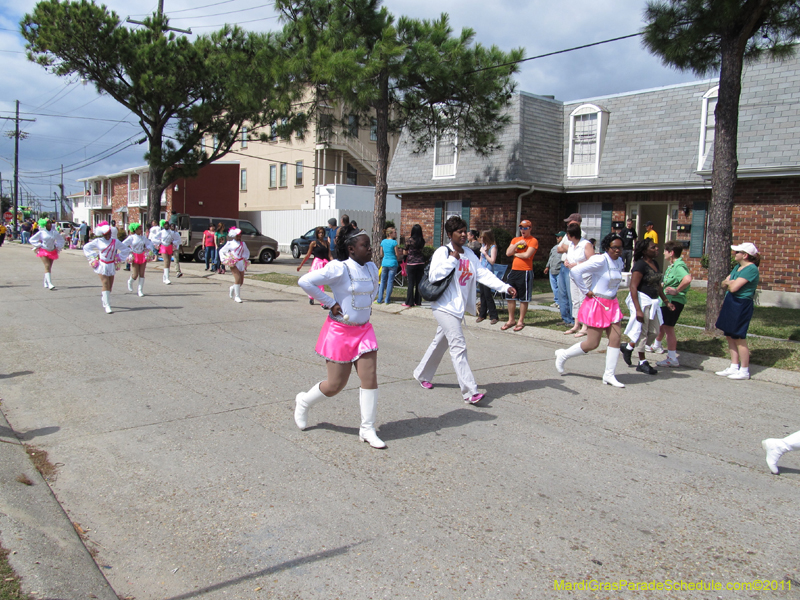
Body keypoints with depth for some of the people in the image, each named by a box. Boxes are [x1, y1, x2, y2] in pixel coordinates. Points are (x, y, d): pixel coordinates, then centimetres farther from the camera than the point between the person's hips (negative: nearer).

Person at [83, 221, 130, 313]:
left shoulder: (115, 242, 1)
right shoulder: (98, 241, -1)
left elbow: (126, 249, 11)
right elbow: (86, 247, 11)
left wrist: (119, 258, 5)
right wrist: (94, 257, 4)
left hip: (111, 266, 3)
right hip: (102, 266, -3)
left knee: (110, 286, 8)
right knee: (106, 285, -12)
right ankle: (107, 306, -14)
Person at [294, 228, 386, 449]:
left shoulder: (372, 268, 4)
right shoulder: (339, 269, -17)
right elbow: (305, 281, -20)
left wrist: (366, 305, 8)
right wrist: (330, 303, -17)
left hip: (364, 330, 6)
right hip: (340, 331, -6)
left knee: (370, 379, -1)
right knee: (336, 385, 3)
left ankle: (367, 430, 11)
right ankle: (304, 401, 32)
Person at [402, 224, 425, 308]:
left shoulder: (409, 240, -9)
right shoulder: (422, 241, 1)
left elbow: (404, 253, -1)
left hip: (411, 264, -3)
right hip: (421, 263, 4)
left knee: (411, 283, 0)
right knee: (419, 283, 10)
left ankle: (409, 303, 3)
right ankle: (418, 302, 14)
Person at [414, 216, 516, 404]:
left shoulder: (469, 254, 9)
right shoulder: (443, 252, -11)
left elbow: (483, 273, 1)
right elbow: (434, 276, -22)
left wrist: (505, 287, -10)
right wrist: (453, 259, -20)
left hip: (458, 307, 8)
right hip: (445, 306, -8)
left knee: (441, 343, 20)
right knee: (458, 346, -14)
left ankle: (422, 375, 39)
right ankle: (470, 392, -16)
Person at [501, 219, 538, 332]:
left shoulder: (533, 240, -4)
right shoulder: (515, 240, 15)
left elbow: (527, 255, -17)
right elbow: (508, 253, 3)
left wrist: (515, 254, -2)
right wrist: (517, 244, -9)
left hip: (525, 272, -6)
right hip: (514, 271, 6)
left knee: (524, 298, 1)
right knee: (510, 296, 8)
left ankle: (521, 321, 10)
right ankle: (511, 320, 18)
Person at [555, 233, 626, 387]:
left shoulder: (619, 262, 7)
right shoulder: (600, 261, -18)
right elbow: (575, 271, -26)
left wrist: (614, 291, 14)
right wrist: (586, 291, -18)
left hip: (612, 304, 8)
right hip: (597, 304, -8)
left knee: (616, 338, 1)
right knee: (592, 343, -2)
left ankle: (609, 375, 11)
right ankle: (563, 354, 21)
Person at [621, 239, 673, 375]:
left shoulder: (655, 264, 11)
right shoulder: (640, 265, -16)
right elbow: (633, 287, -20)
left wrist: (666, 301, 19)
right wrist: (638, 309, -25)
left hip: (652, 301, 9)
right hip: (641, 300, -9)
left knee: (654, 331, 11)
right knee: (642, 331, 1)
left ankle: (629, 347, 27)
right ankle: (642, 362, 12)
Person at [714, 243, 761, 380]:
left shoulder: (751, 269, -17)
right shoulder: (737, 267, 12)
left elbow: (733, 287, -24)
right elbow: (724, 285, 13)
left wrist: (729, 282, -3)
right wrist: (728, 283, -9)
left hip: (742, 306, -9)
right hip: (731, 304, 9)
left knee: (739, 338, -2)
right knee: (730, 336, 11)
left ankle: (744, 371, 8)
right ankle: (734, 367, 19)